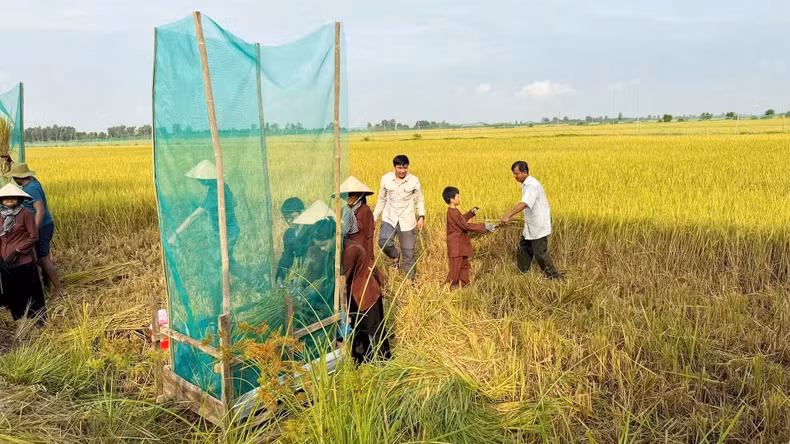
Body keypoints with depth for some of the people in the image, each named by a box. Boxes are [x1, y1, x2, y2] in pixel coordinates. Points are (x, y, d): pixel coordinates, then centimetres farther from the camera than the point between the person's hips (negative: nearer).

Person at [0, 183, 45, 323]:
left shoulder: (26, 214, -10)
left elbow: (34, 236, -12)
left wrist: (17, 251, -16)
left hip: (24, 261, -6)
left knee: (30, 293, 6)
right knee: (12, 294, 15)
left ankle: (37, 321, 20)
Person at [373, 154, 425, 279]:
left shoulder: (414, 180, -5)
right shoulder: (386, 179, -2)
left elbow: (419, 201, 5)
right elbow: (381, 200, 10)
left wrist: (421, 216, -9)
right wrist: (374, 217, 9)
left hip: (407, 222, 0)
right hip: (389, 219, 1)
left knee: (408, 253, 5)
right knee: (384, 242, -26)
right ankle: (396, 256, 8)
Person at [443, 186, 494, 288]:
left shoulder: (453, 211, 8)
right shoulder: (453, 212, -23)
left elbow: (461, 220, 27)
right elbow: (466, 226, -24)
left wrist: (471, 213, 26)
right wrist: (484, 227, -22)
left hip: (460, 245, 10)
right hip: (456, 246, -10)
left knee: (464, 265, 19)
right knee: (455, 268, 0)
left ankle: (464, 285, 30)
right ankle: (449, 287, 10)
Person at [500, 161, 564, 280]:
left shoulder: (532, 185, -23)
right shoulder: (525, 184, 8)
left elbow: (524, 204, -38)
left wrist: (508, 215, -46)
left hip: (539, 226, -10)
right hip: (530, 226, 10)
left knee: (540, 253, -3)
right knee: (523, 248, 16)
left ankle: (555, 277, 10)